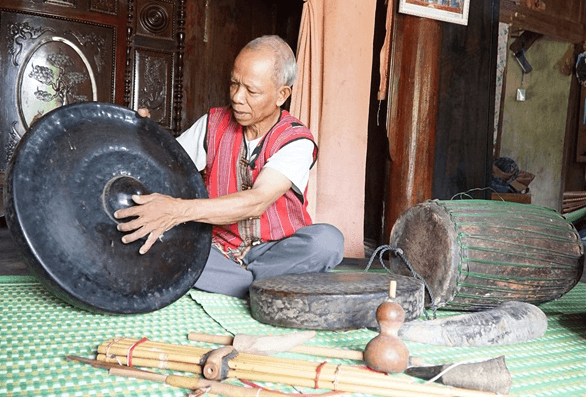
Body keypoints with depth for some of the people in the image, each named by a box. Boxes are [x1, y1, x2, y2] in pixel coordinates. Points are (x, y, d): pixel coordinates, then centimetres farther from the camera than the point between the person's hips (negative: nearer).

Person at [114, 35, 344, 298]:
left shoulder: (297, 141, -11)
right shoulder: (213, 124, 3)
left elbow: (257, 202, -26)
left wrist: (180, 210, -36)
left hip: (274, 252, -2)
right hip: (218, 251, 3)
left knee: (327, 240, -32)